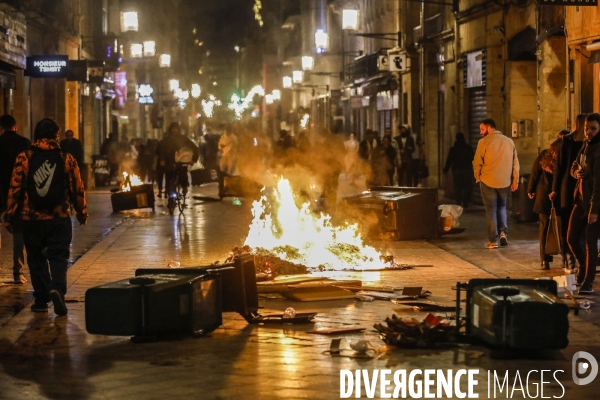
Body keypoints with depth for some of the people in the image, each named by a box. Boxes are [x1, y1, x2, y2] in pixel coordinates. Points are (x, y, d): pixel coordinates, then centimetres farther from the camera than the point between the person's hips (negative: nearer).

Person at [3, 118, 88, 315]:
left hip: (31, 219, 1)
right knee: (58, 257, 4)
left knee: (36, 259, 12)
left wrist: (10, 216, 5)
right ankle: (57, 289, -21)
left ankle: (41, 300, 13)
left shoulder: (24, 158, -3)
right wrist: (82, 213, 13)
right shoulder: (66, 159, -2)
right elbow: (77, 189, 1)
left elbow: (15, 189, -2)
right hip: (59, 218, 0)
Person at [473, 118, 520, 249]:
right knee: (502, 207, 21)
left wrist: (478, 178, 6)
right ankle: (503, 232, 4)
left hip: (488, 182, -4)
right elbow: (515, 163, 6)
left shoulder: (484, 142, -9)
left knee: (491, 210, 5)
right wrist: (515, 181, 11)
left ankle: (493, 240, 4)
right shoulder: (509, 141, 5)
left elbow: (477, 162, -9)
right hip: (505, 182, 4)